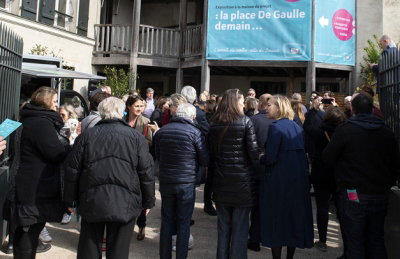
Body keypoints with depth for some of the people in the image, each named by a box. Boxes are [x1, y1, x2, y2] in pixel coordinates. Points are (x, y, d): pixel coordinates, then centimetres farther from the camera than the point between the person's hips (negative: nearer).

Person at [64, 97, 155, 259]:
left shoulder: (86, 136, 4)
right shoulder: (135, 137, -1)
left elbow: (72, 170, 5)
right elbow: (146, 172, -1)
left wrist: (71, 199, 15)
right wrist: (148, 201, 9)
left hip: (91, 202, 2)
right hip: (125, 203, -1)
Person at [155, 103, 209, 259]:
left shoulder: (161, 131, 1)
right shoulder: (194, 132, -11)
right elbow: (205, 160, -7)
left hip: (165, 182, 4)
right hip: (186, 183, -4)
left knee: (167, 221, 16)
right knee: (183, 224, 8)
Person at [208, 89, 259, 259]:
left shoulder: (214, 124, 3)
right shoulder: (245, 122, -8)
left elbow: (210, 152, 6)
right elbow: (253, 152, -11)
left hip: (221, 181, 4)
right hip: (242, 180, -4)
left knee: (223, 225, 16)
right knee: (240, 226, 7)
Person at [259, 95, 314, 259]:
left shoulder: (276, 127, -14)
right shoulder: (296, 127, 8)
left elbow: (270, 158, -21)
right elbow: (302, 152, 12)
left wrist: (260, 158, 0)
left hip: (279, 181, -7)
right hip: (299, 179, 8)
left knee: (276, 220, 5)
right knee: (294, 217, 16)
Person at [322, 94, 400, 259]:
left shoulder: (344, 130, -11)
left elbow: (327, 158, -5)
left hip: (354, 196, -5)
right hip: (381, 196, 5)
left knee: (355, 245, 5)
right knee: (377, 242, 19)